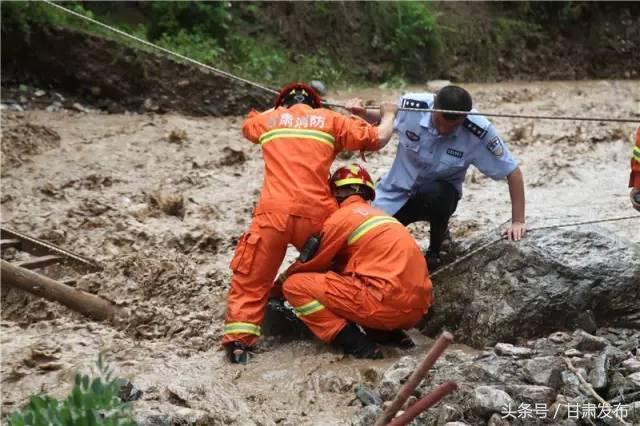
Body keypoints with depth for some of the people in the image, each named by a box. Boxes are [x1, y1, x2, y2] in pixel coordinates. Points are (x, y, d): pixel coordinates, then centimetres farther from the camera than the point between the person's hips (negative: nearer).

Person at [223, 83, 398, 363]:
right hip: (316, 214, 0)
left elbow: (249, 124, 41)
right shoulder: (330, 120, 14)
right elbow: (378, 139, 12)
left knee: (251, 282, 8)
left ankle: (238, 339, -6)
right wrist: (388, 115, 32)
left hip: (273, 213, 0)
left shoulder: (269, 119, 17)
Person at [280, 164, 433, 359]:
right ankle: (390, 334, 14)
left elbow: (314, 264, 10)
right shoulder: (379, 215, 24)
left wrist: (283, 279, 28)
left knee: (295, 286, -1)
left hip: (388, 304, -8)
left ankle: (356, 343, -9)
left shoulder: (341, 217, 1)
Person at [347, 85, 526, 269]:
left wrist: (518, 221, -21)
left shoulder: (479, 132, -29)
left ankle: (436, 251, -5)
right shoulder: (411, 106, -24)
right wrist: (362, 113, -21)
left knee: (434, 194, -36)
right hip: (398, 191, 1)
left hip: (440, 193, -1)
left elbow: (512, 171, -18)